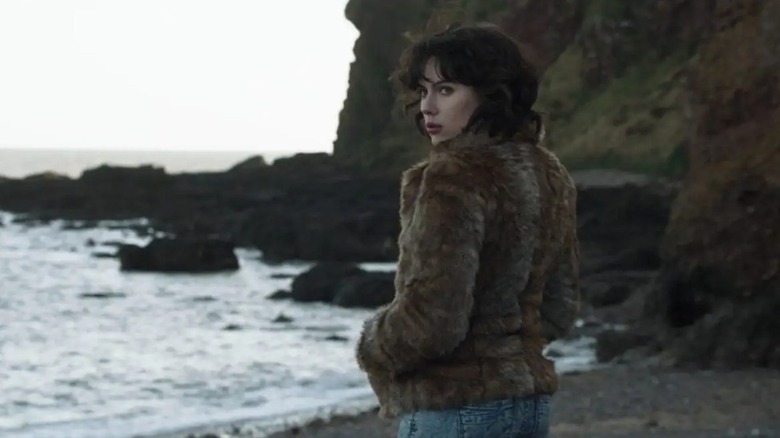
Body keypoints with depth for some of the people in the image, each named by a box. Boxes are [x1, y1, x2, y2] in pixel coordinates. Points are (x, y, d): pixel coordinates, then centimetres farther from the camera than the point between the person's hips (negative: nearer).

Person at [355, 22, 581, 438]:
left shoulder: (454, 178, -17)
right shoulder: (547, 174, 10)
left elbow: (431, 317, -21)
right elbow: (559, 309, 18)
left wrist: (373, 347, -3)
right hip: (530, 400, 9)